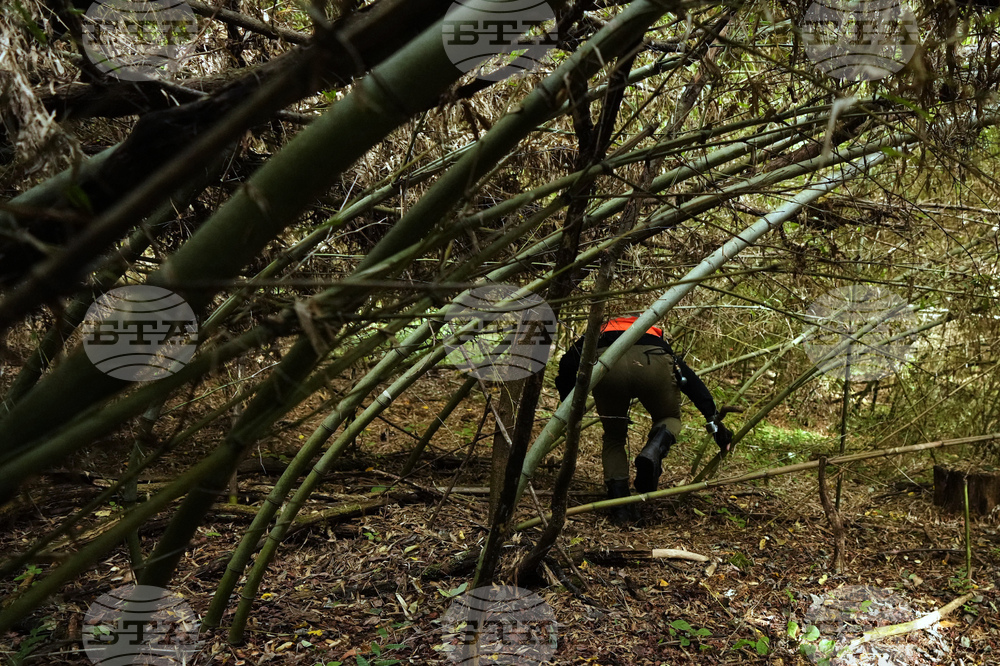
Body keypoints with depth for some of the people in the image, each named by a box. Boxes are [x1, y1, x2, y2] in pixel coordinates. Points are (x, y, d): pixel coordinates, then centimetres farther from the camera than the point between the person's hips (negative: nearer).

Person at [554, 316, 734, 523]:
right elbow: (691, 380, 35)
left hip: (607, 365, 0)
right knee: (669, 418, 29)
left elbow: (568, 364, 23)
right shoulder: (658, 339, 44)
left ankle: (620, 505, 8)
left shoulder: (597, 335, 41)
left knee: (614, 437, 22)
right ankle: (654, 449, -3)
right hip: (653, 364, 0)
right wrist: (714, 421, 35)